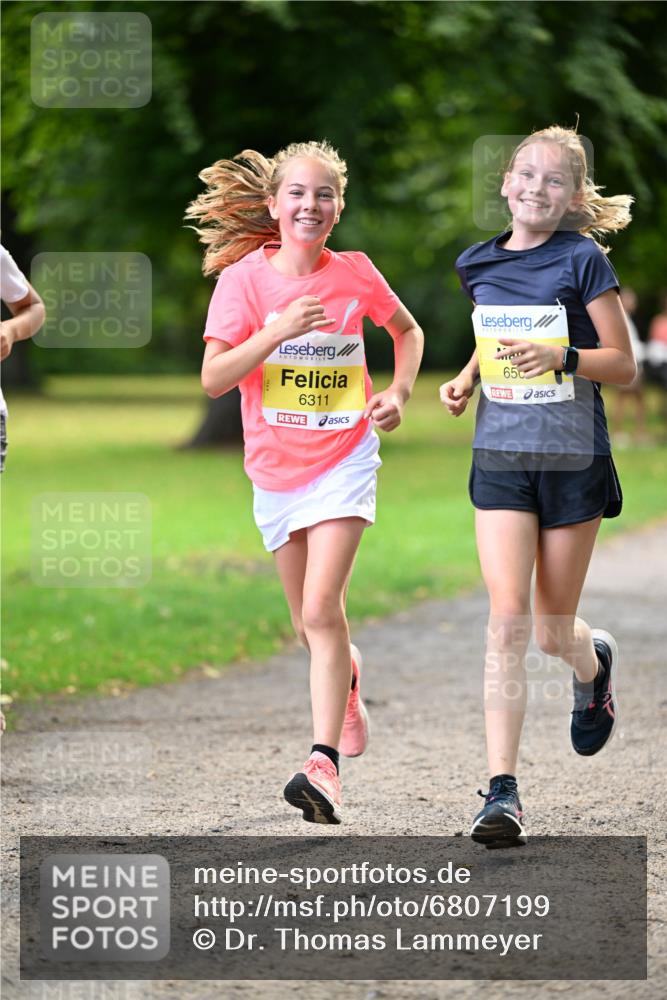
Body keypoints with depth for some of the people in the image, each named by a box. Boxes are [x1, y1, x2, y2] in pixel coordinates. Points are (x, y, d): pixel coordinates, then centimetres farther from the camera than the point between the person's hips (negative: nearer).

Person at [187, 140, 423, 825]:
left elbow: (407, 332, 17)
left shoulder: (355, 274, -3)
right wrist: (279, 332, -25)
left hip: (344, 460, -2)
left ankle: (324, 763, -20)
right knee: (310, 624, 13)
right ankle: (347, 675, 48)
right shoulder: (244, 277, -7)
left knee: (321, 610, -17)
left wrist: (399, 393, 0)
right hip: (276, 468, 2)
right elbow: (213, 378, -14)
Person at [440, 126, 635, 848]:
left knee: (554, 632, 6)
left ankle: (594, 661, 46)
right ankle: (502, 793, -15)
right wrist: (465, 379, 6)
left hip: (573, 460, -2)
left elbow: (623, 365, -5)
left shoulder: (582, 261, -6)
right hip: (500, 457, 2)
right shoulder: (479, 265, 7)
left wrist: (559, 357, -22)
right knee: (507, 617, -13)